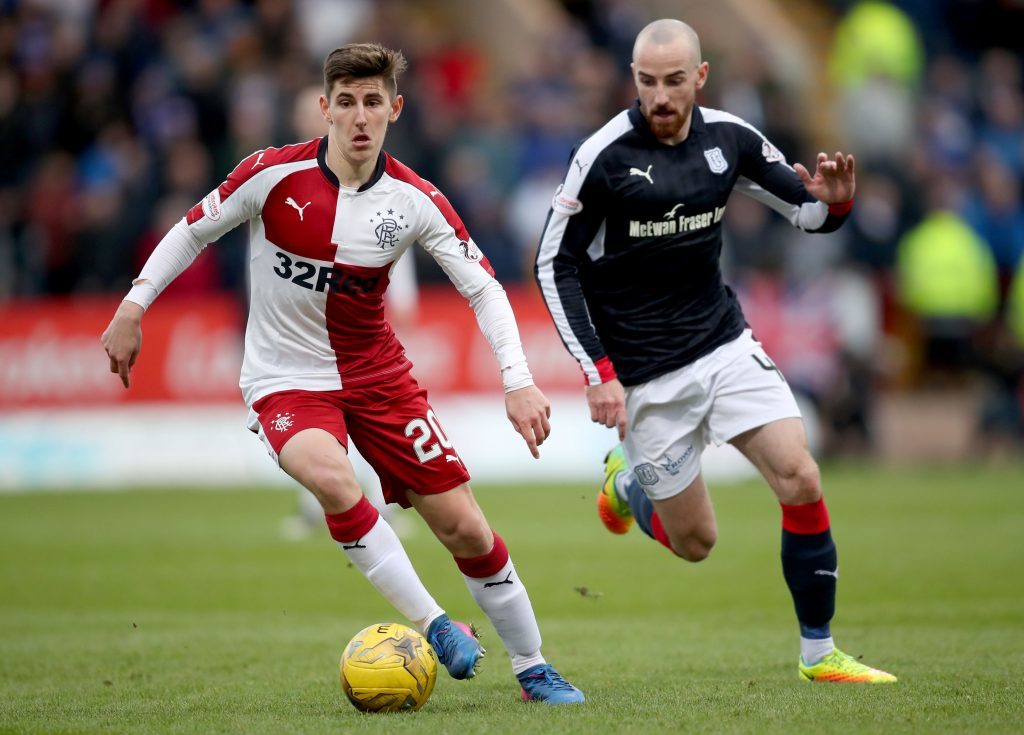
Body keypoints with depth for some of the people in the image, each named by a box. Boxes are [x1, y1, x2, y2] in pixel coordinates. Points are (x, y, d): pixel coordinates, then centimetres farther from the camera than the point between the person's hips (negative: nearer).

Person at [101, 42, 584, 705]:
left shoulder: (415, 201, -10)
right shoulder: (275, 175, -15)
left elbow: (484, 289, -6)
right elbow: (194, 230, 0)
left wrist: (518, 381, -18)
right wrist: (132, 309, -3)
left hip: (375, 373, 2)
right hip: (286, 381, -2)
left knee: (464, 528, -1)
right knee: (332, 477, -36)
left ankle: (533, 668, 19)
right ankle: (433, 626, -24)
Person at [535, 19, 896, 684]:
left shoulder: (730, 138, -2)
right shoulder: (605, 156, -15)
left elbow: (810, 212, 8)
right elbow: (555, 264, -9)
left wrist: (834, 203, -17)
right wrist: (599, 373, -14)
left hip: (725, 344, 4)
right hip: (644, 373, -4)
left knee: (801, 481, -13)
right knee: (695, 542, 2)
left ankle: (819, 653, 1)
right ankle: (626, 480, 36)